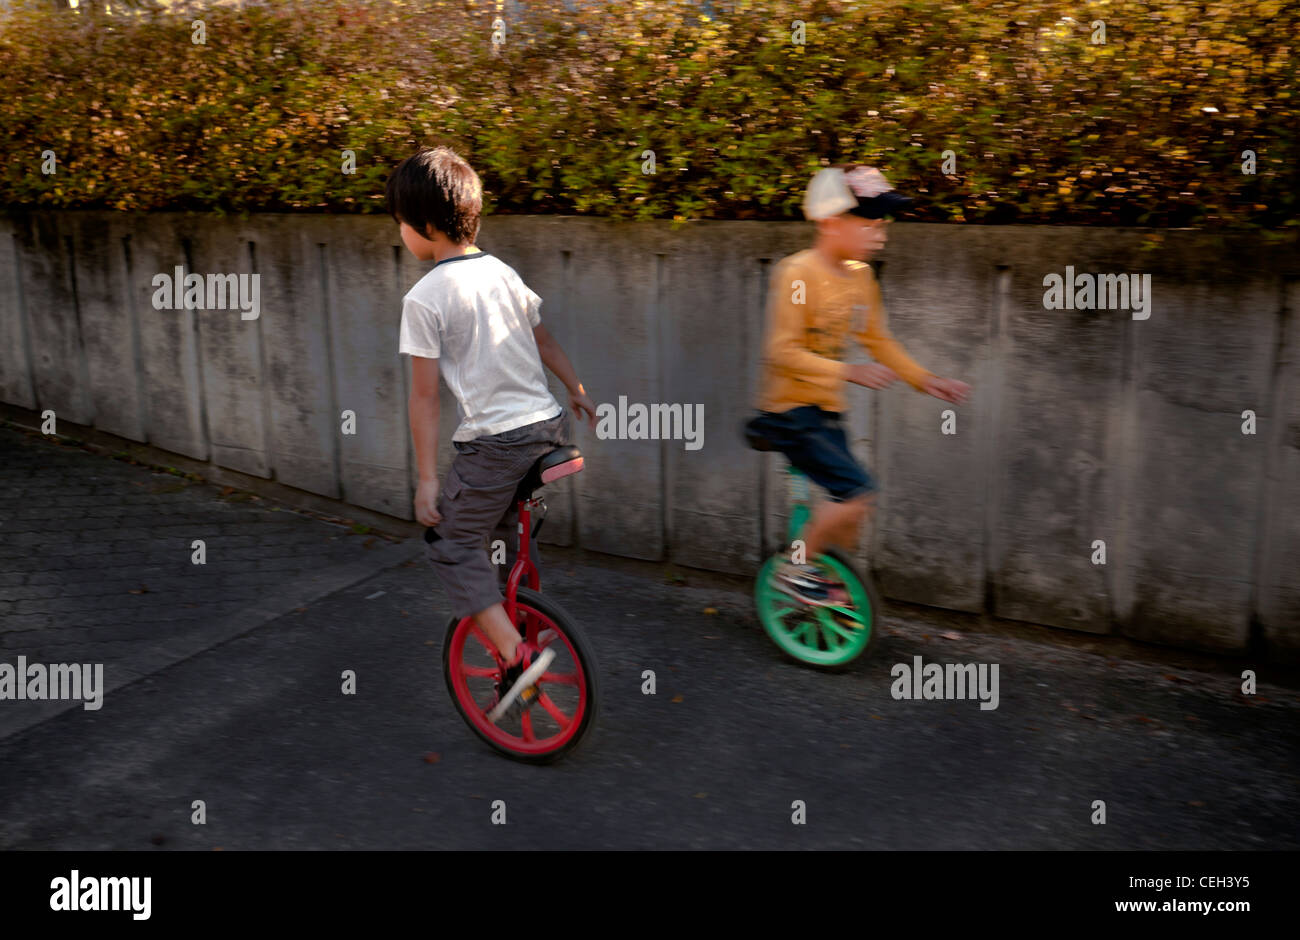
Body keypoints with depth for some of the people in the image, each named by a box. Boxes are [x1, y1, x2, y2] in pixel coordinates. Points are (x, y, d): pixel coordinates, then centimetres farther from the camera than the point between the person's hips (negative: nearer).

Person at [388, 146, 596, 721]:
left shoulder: (424, 298, -11)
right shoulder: (503, 272, 9)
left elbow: (425, 396, -11)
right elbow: (542, 339, 22)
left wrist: (428, 478, -7)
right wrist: (576, 392, 36)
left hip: (494, 442, -7)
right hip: (549, 424, 7)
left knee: (451, 545, 8)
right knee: (510, 531, 28)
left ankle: (516, 656, -4)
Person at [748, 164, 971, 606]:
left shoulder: (860, 277, 6)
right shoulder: (797, 274, -18)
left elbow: (878, 340, 16)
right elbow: (783, 351, -23)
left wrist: (926, 380, 8)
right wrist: (849, 371, -30)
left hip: (826, 410, 8)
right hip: (790, 409, -8)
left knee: (853, 504, 9)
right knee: (858, 491, -19)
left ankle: (831, 577, 29)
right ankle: (794, 569, -2)